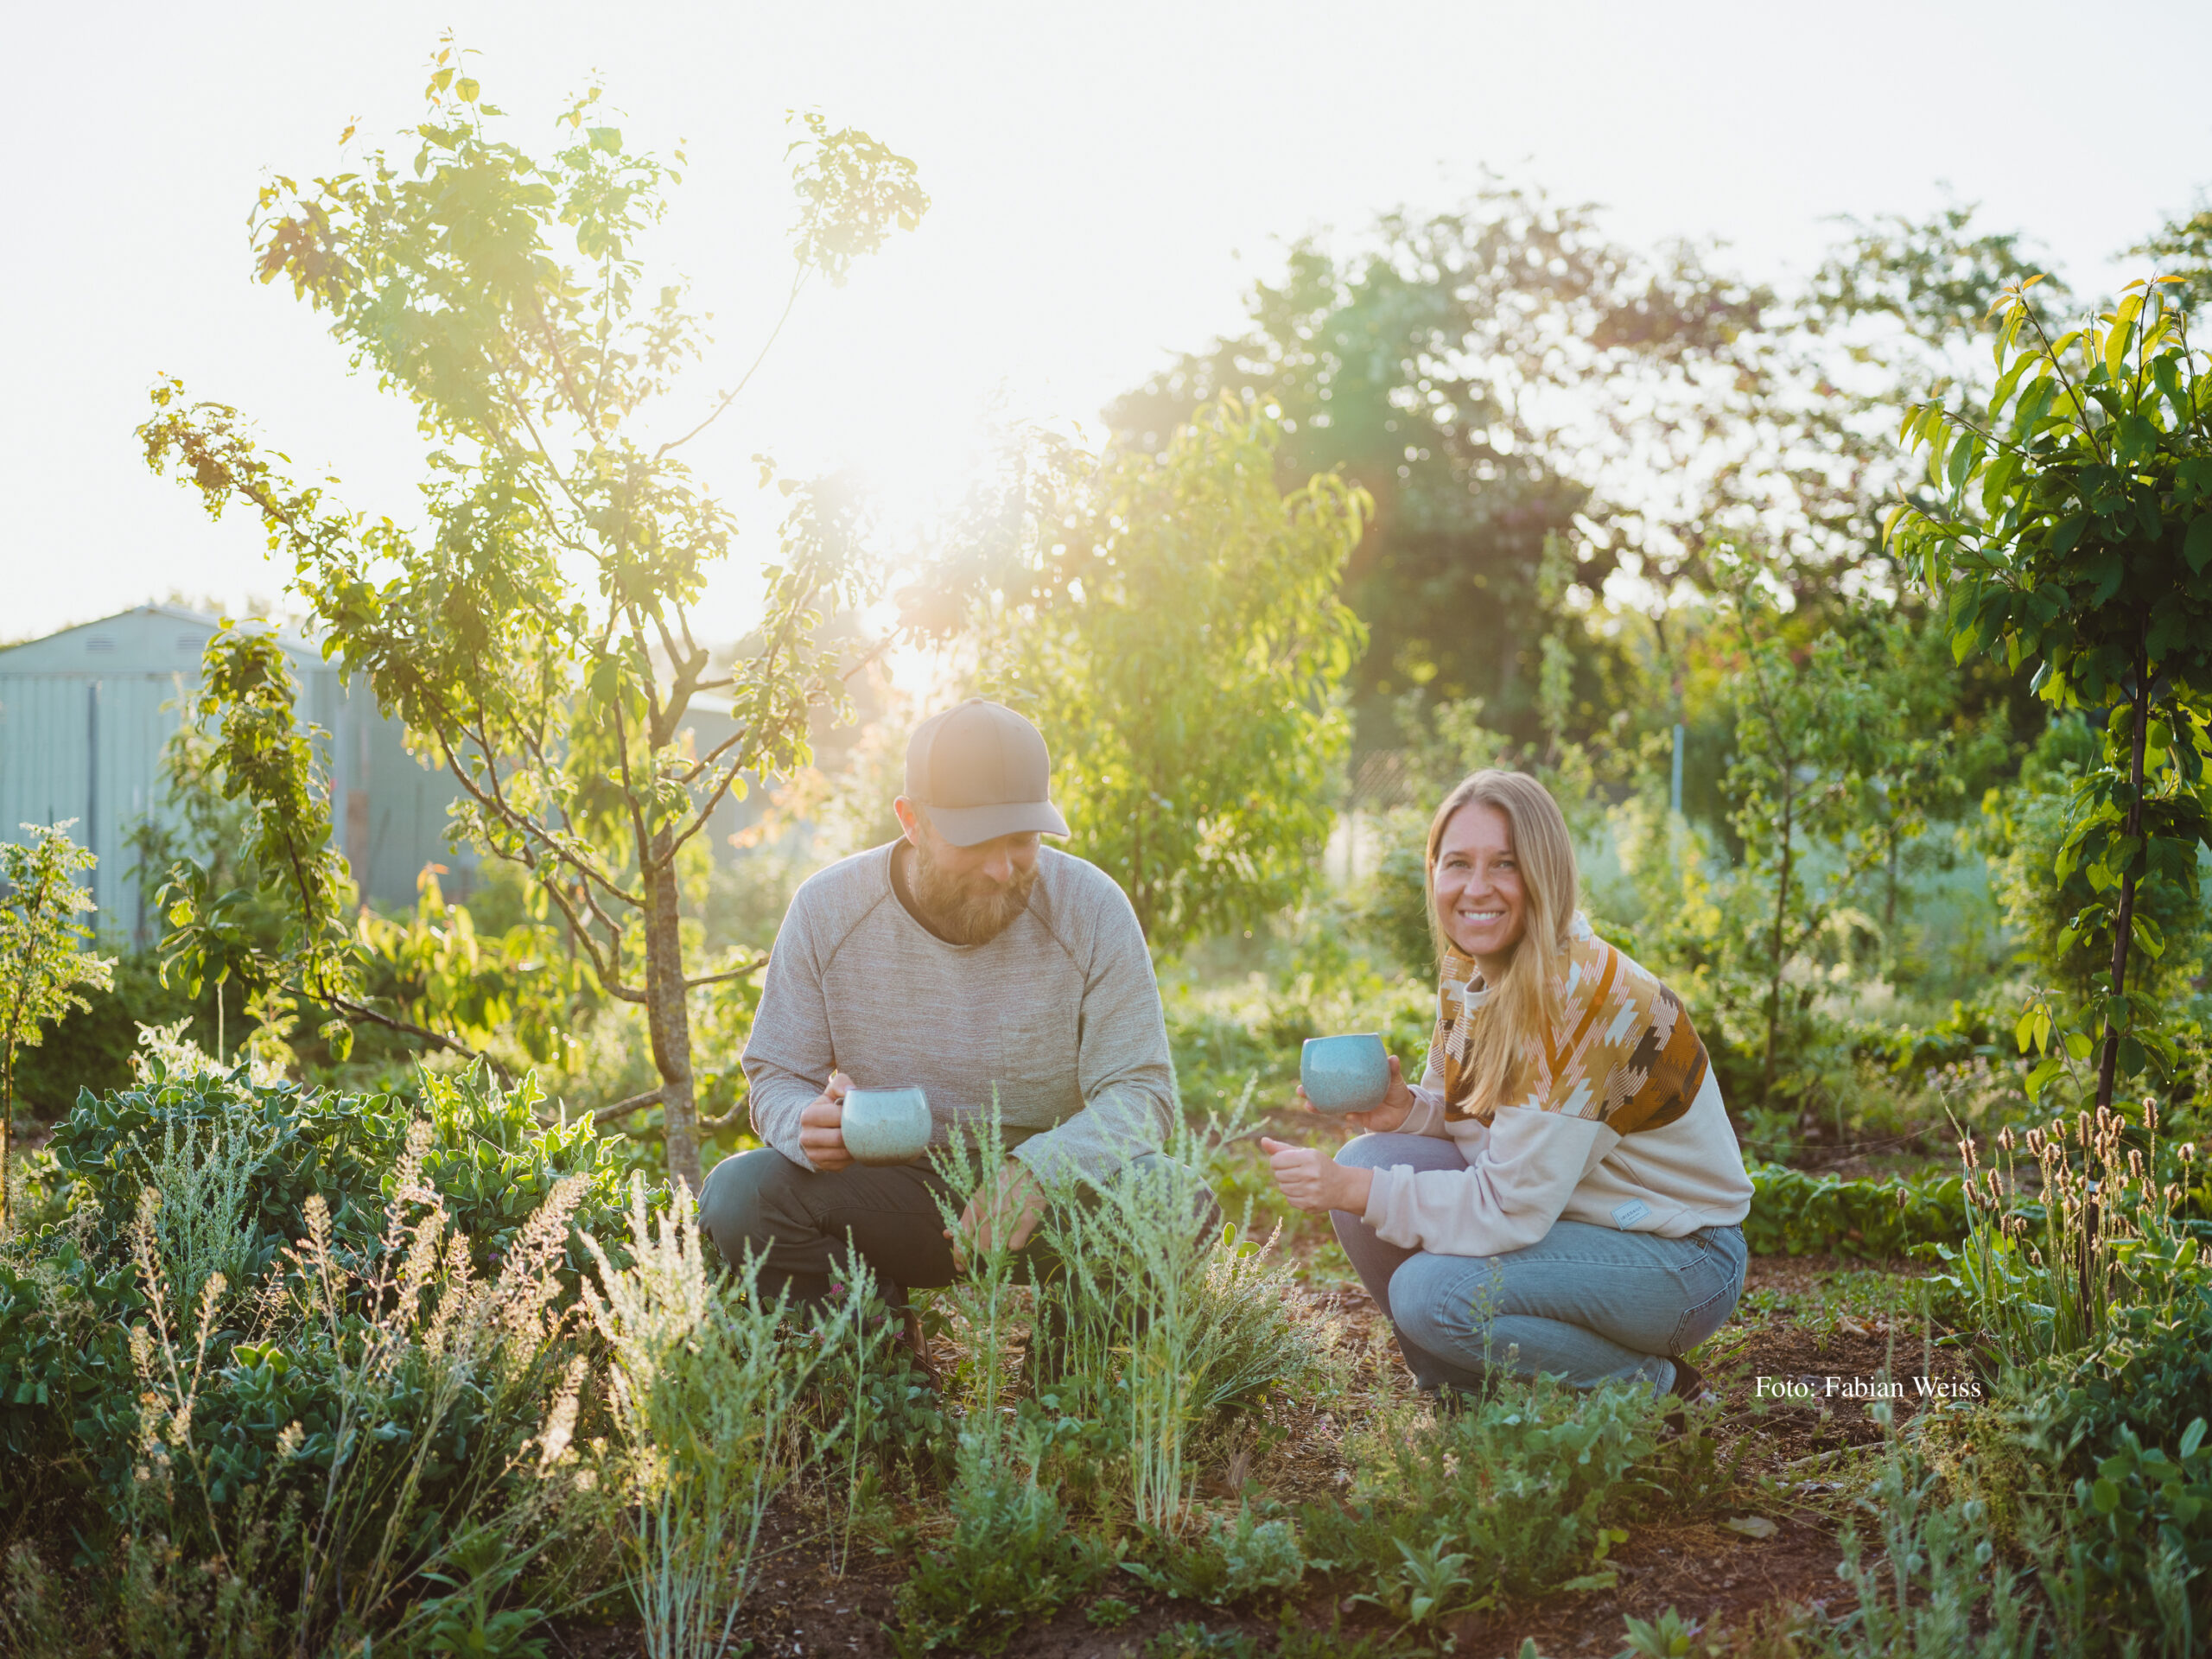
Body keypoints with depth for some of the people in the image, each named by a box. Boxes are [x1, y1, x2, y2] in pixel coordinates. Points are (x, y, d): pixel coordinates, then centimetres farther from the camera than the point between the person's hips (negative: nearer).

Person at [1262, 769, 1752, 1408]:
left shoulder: (1586, 994, -26)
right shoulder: (1467, 971, -1)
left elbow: (1512, 1206, -28)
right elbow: (1475, 1116, 10)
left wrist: (1353, 1191, -27)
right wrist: (1407, 1111, -12)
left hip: (1679, 1257, -8)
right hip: (1567, 1216, 8)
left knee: (1433, 1293, -26)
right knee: (1367, 1161, -10)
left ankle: (1650, 1387, -3)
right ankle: (1462, 1389, 7)